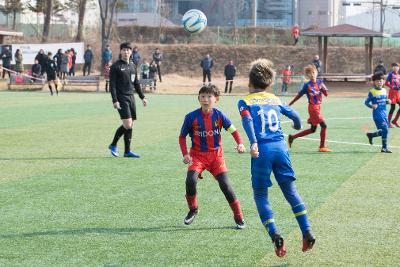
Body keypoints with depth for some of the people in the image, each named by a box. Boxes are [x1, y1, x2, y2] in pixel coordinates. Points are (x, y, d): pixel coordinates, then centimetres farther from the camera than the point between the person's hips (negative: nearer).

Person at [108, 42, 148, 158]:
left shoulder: (133, 66, 15)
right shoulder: (115, 66, -5)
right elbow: (112, 85, -9)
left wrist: (142, 97, 21)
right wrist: (115, 100, -17)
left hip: (131, 97, 7)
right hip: (121, 99, -7)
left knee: (129, 125, 6)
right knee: (128, 125, -14)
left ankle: (113, 145, 19)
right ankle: (127, 151, -2)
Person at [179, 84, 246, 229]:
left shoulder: (219, 115, -7)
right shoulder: (191, 117, -10)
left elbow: (233, 130, -1)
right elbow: (182, 136, 1)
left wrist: (240, 144, -20)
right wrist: (185, 154, -11)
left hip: (216, 154, 1)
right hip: (197, 154, 0)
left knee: (225, 184, -8)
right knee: (190, 180, -23)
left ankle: (239, 217, 6)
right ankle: (193, 209, 5)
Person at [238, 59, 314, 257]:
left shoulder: (245, 102, 6)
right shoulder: (275, 100, 18)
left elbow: (247, 121, -12)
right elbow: (294, 115, 24)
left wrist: (253, 143, -25)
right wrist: (297, 125, 47)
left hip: (262, 150, -3)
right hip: (280, 146, 3)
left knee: (260, 195, 6)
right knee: (290, 190, 11)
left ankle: (275, 236, -10)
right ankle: (307, 232, 3)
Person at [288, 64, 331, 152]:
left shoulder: (320, 83, 5)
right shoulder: (307, 85, -11)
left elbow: (326, 94, 5)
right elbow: (298, 96, -4)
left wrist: (324, 88, -16)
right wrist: (289, 105, 0)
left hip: (318, 107, 7)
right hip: (313, 108, -7)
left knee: (313, 129, 14)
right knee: (323, 125, -13)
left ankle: (292, 137, 24)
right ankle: (322, 147, -3)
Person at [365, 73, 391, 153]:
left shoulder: (384, 90, 11)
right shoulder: (372, 92, -7)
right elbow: (366, 102, -5)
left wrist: (388, 101, -1)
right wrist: (372, 106, -24)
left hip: (384, 113, 7)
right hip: (377, 114, -7)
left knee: (384, 131, 8)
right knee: (384, 130, -13)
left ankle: (371, 135, 32)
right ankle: (384, 148, -1)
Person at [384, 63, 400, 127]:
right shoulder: (391, 74, -6)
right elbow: (386, 83, -13)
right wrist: (393, 87, -23)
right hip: (392, 92, -7)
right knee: (393, 107, -5)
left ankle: (395, 120, 16)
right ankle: (388, 122, 6)